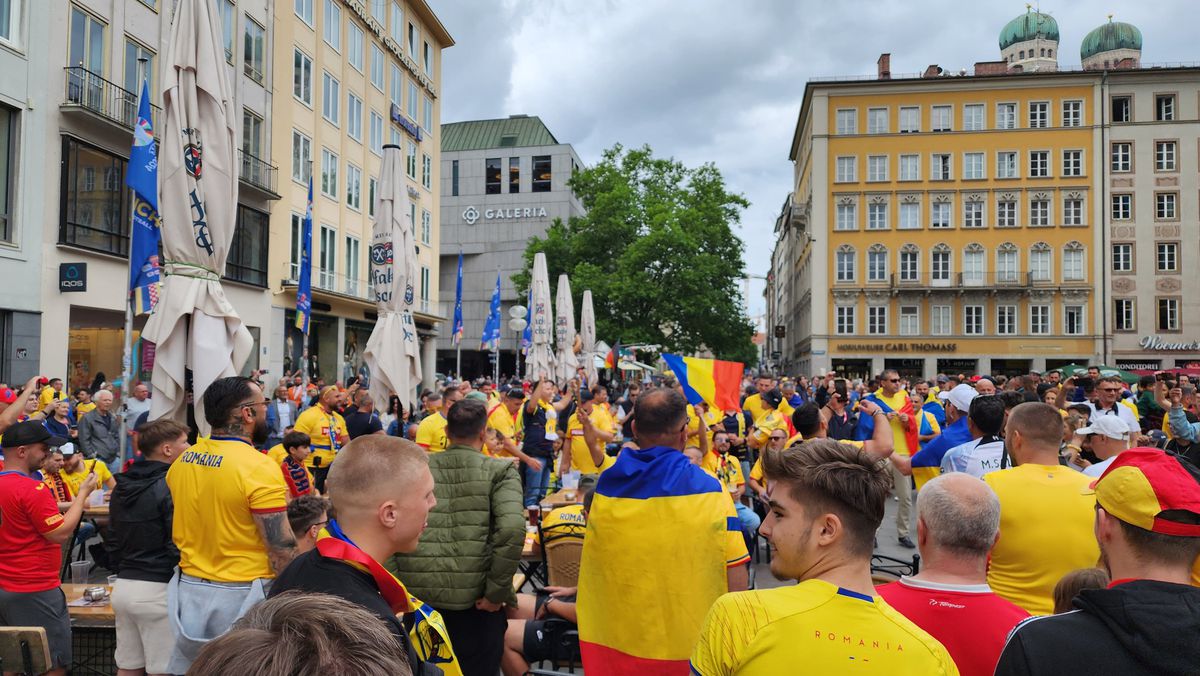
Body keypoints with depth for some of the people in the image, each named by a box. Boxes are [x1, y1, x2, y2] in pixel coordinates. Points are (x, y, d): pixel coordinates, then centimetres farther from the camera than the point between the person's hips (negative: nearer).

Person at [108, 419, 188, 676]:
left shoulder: (122, 487, 11)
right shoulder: (170, 486, -15)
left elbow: (113, 542, 19)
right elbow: (179, 547, -18)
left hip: (123, 585, 8)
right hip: (157, 589, -8)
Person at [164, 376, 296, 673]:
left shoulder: (182, 461, 4)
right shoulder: (259, 468, -19)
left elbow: (178, 530, 15)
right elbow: (281, 550, -19)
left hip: (189, 589, 7)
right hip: (241, 595, -7)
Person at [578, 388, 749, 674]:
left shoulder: (606, 487, -8)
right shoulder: (709, 490, -14)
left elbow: (590, 569, 5)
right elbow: (734, 574, -11)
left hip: (615, 643, 2)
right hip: (691, 644, -1)